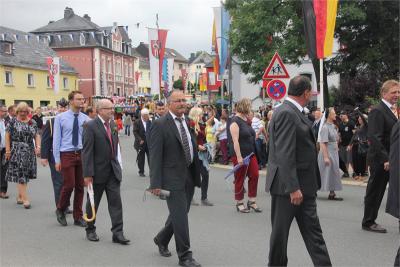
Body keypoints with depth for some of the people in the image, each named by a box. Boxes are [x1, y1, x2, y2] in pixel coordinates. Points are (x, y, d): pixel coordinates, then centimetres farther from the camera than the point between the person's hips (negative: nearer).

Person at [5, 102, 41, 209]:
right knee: (20, 175, -7)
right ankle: (25, 198, -9)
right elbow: (7, 136, -2)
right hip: (16, 151, -4)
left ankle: (20, 196, 22)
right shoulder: (12, 122, 0)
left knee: (26, 175, 8)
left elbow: (37, 135, 7)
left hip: (29, 152, 4)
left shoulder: (32, 122, 9)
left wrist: (38, 146, -8)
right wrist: (8, 150, -9)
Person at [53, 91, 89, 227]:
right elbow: (56, 139, -1)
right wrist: (57, 160, -5)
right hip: (67, 155, -3)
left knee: (80, 186, 7)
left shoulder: (86, 119, 5)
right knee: (69, 185, -6)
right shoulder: (60, 118, -2)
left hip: (82, 154, 3)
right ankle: (60, 210, 22)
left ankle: (78, 217, 20)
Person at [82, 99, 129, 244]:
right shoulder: (90, 126, -13)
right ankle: (90, 230, 29)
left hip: (113, 171, 5)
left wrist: (116, 164, 13)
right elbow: (87, 151, -16)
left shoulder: (113, 124, 8)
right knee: (93, 203, 12)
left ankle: (117, 233, 2)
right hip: (98, 171, -5)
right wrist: (87, 174, -20)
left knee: (116, 201, -1)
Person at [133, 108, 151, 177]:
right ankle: (141, 172, 17)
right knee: (141, 158, 6)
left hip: (149, 143, 2)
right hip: (141, 143, -1)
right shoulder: (137, 122, -1)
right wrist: (140, 140, -17)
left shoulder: (150, 122, 6)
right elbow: (135, 132, -7)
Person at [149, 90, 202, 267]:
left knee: (179, 214, 17)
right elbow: (155, 156, -12)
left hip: (189, 177, 7)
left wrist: (197, 175, 13)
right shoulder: (160, 125, -9)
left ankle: (161, 239, 40)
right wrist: (156, 183, -16)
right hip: (172, 178, -7)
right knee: (180, 216, -3)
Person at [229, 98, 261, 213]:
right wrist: (239, 157, -24)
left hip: (251, 154, 8)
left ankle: (252, 201, 14)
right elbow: (235, 140, -20)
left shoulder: (246, 120, 12)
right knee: (240, 179, 2)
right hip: (240, 155, -8)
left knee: (254, 175, 2)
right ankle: (239, 203, 15)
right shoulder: (235, 121, -13)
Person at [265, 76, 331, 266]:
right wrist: (293, 187, -24)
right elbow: (285, 155, -24)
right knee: (280, 231, 7)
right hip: (288, 185, -10)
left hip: (303, 185, 10)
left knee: (312, 230, 10)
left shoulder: (293, 112, 11)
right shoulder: (286, 113, -19)